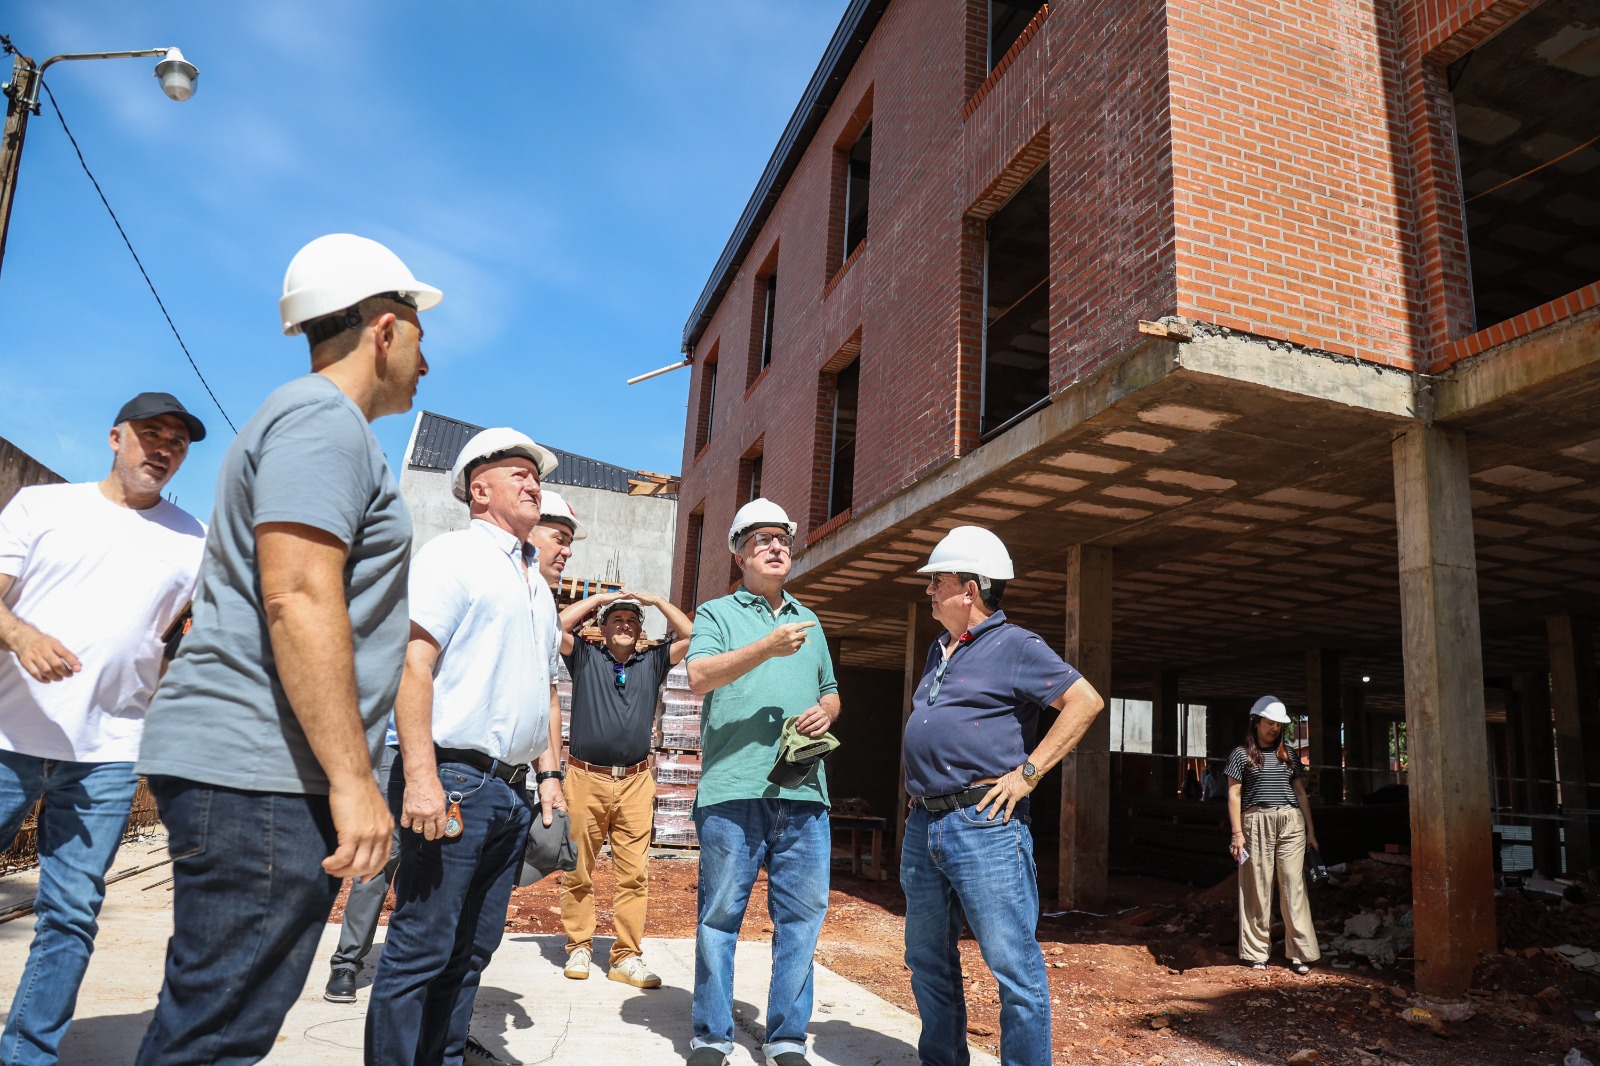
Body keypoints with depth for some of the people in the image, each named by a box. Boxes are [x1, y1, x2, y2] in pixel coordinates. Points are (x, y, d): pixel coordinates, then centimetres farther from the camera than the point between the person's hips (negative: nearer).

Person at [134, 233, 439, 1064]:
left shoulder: (307, 421, 22)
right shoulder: (325, 419, -10)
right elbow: (298, 597, -22)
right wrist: (352, 777, -22)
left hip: (250, 770, 11)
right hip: (259, 773, -11)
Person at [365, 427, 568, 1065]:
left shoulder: (538, 586, 20)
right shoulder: (452, 555, -4)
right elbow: (413, 665, -15)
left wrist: (550, 775, 16)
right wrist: (421, 778, -22)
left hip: (512, 791, 8)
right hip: (453, 779, -8)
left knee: (474, 947, 15)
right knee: (422, 948, -3)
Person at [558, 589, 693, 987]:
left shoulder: (652, 662, 16)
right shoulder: (585, 658, 11)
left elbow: (690, 636, 7)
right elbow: (558, 627, -4)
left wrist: (657, 600, 10)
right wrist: (599, 598, 5)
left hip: (635, 782, 1)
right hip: (585, 778, -1)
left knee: (634, 873, -2)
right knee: (578, 870, 3)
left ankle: (627, 956, 4)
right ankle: (579, 947, 16)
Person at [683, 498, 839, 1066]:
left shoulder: (809, 622, 22)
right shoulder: (716, 613, 7)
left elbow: (830, 692, 29)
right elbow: (699, 676, -11)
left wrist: (825, 711, 6)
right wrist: (767, 648, -22)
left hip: (803, 791, 4)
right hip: (732, 789, -4)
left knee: (802, 914, 5)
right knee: (720, 916, 4)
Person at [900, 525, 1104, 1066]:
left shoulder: (1014, 646, -6)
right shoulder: (939, 651, 18)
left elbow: (1086, 700, -13)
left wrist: (1027, 773, -16)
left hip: (984, 826, -8)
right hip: (922, 826, 8)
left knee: (1014, 965, -3)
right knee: (928, 961, 16)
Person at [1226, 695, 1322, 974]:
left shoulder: (1289, 754, 14)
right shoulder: (1241, 754, 3)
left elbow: (1300, 792, 17)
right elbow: (1234, 795, 0)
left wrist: (1310, 830, 12)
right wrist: (1237, 832, -7)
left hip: (1291, 823, 3)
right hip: (1257, 823, -3)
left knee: (1294, 886, 0)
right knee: (1258, 888, 1)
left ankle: (1300, 953, 5)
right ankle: (1257, 953, 10)